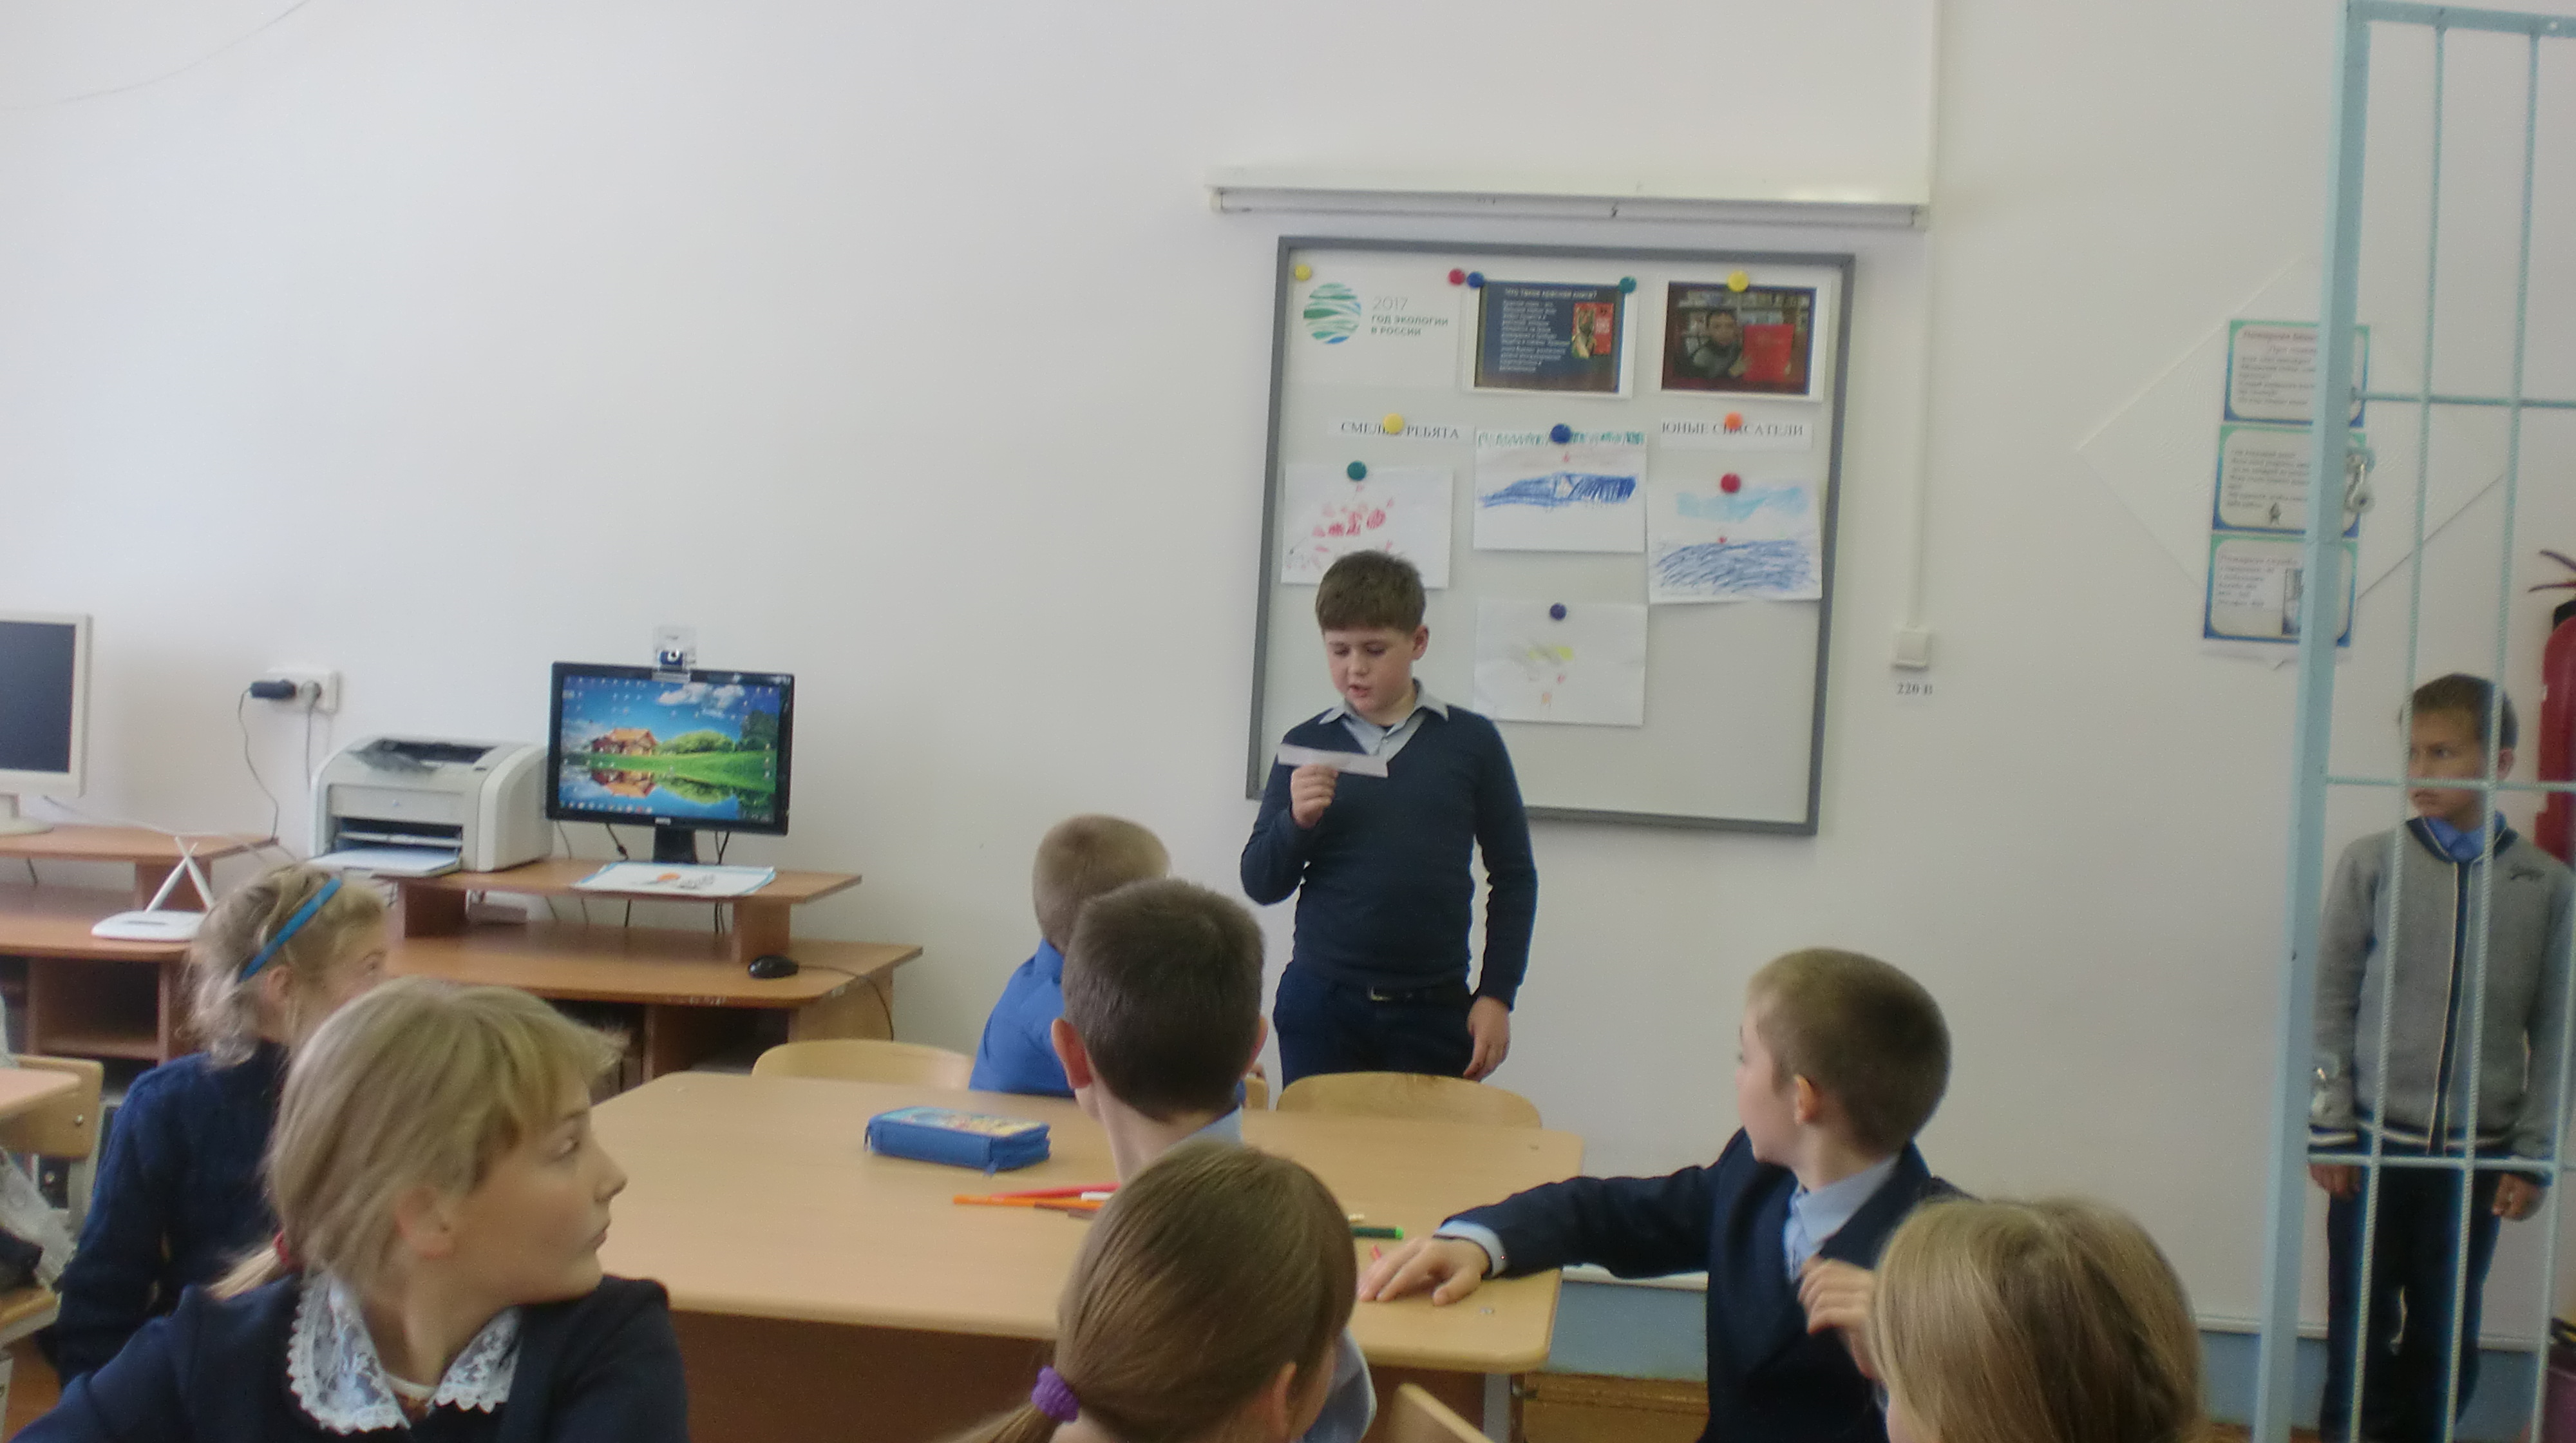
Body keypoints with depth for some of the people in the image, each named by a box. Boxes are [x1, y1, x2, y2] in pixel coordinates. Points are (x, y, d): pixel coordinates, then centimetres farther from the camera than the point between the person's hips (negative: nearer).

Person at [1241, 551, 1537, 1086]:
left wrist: (1497, 995, 2)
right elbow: (1260, 885, 6)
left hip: (1433, 1008, -1)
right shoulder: (1306, 745, 3)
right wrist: (1296, 821, -12)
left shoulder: (1471, 742, 0)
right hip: (1318, 1002, 1)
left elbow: (1513, 877, 6)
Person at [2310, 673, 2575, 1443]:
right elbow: (2330, 1000, -1)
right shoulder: (2372, 864, -3)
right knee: (2361, 1328, 6)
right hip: (2374, 1144, -1)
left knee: (2446, 1339, 9)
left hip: (2477, 1155, 1)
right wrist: (2330, 1127, -4)